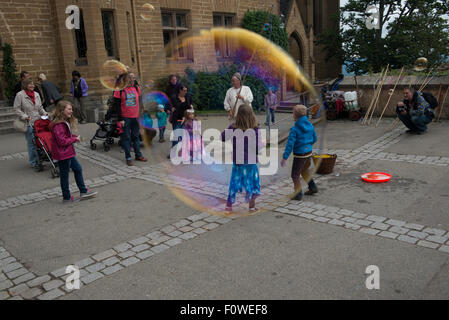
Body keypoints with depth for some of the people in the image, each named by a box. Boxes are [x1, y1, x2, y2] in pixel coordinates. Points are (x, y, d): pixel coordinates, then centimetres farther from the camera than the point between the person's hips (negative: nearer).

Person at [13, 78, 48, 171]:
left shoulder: (36, 94, 12)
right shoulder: (20, 95, -5)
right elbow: (17, 109, -4)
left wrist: (44, 113, 4)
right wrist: (24, 116, -17)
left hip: (38, 122, 5)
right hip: (28, 123, -5)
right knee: (31, 143, -3)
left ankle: (41, 158, 20)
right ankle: (34, 163, 5)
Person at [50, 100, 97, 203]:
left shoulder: (65, 122, 9)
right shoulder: (58, 125, -23)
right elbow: (62, 141, -27)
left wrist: (75, 137, 1)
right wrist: (75, 139, -15)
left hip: (68, 152, 11)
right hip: (62, 153, -10)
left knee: (78, 168, 17)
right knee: (64, 174, 2)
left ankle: (83, 192, 27)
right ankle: (66, 198, 14)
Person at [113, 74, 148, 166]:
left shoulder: (136, 88, 7)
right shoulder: (119, 90, -5)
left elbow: (140, 101, 14)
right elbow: (117, 105, -6)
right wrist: (120, 119, -11)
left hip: (135, 117, 4)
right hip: (125, 118, -4)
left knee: (136, 136, 13)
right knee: (126, 138, 2)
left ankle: (138, 155, 23)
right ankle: (128, 158, 9)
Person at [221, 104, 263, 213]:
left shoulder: (233, 128, -9)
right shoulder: (255, 129, -15)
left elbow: (222, 137, 1)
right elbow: (259, 147, -15)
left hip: (237, 160, 2)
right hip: (251, 161, -2)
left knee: (234, 182, 14)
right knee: (252, 183, 13)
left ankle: (229, 204, 22)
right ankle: (252, 206, 21)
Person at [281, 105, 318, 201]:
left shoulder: (295, 129, -20)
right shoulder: (310, 125, 0)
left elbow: (290, 144, -23)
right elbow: (314, 139, 11)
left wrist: (285, 158, -21)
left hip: (299, 155, -7)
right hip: (309, 153, 7)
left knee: (295, 175, 9)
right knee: (304, 171, 30)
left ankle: (298, 194, 17)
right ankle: (313, 187, 35)